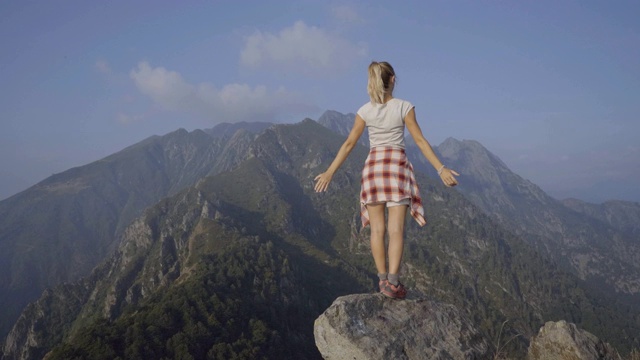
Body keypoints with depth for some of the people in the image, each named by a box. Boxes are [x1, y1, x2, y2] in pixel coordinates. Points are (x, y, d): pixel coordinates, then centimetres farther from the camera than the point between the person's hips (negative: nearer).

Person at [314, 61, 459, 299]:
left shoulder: (365, 111, 2)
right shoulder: (404, 107, -4)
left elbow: (349, 144, 3)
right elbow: (420, 141, -6)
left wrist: (329, 172, 9)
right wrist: (441, 168, -2)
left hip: (373, 166, 2)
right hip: (397, 165, -2)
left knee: (377, 228, 7)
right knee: (396, 229, -4)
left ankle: (383, 279, 10)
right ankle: (392, 281, -11)